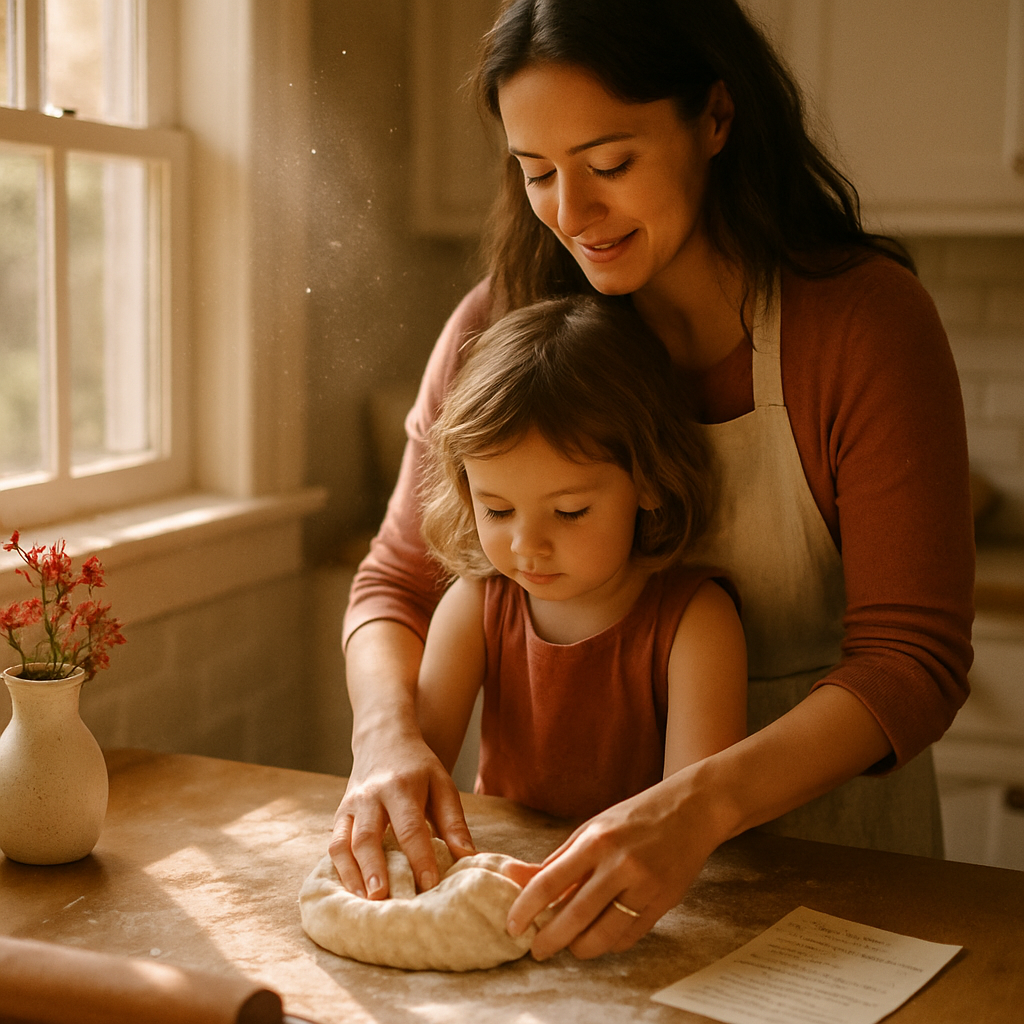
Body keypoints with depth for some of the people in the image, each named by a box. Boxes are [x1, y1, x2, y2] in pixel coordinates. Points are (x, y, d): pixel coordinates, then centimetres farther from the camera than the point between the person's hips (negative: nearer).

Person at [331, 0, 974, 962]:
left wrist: (699, 806, -36)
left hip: (828, 816, -1)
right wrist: (388, 734, -26)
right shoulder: (502, 323, -8)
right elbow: (397, 582, -4)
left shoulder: (865, 316, -18)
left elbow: (912, 657, -21)